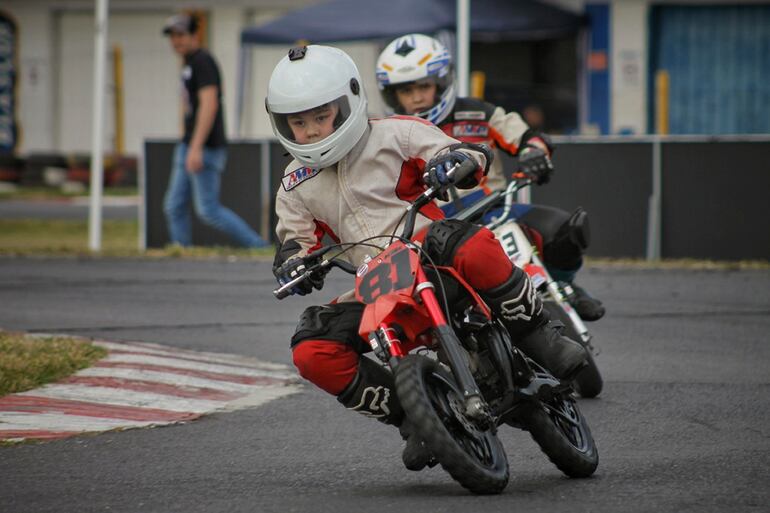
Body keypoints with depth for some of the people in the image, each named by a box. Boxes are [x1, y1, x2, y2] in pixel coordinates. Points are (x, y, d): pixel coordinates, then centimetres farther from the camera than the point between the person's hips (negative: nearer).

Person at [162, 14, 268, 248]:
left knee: (209, 211, -11)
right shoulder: (189, 64, 18)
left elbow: (209, 105, -23)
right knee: (175, 207, 4)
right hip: (190, 148, 10)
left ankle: (258, 247, -2)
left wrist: (196, 148, -29)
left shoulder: (203, 62, -13)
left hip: (206, 149, -10)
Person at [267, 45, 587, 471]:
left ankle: (537, 336, -19)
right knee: (311, 352, -20)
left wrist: (453, 160, -27)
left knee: (475, 247, -41)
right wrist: (293, 262, -3)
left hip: (431, 256, -4)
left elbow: (471, 157, -2)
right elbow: (297, 240, 22)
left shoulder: (393, 135, 2)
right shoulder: (297, 187, 14)